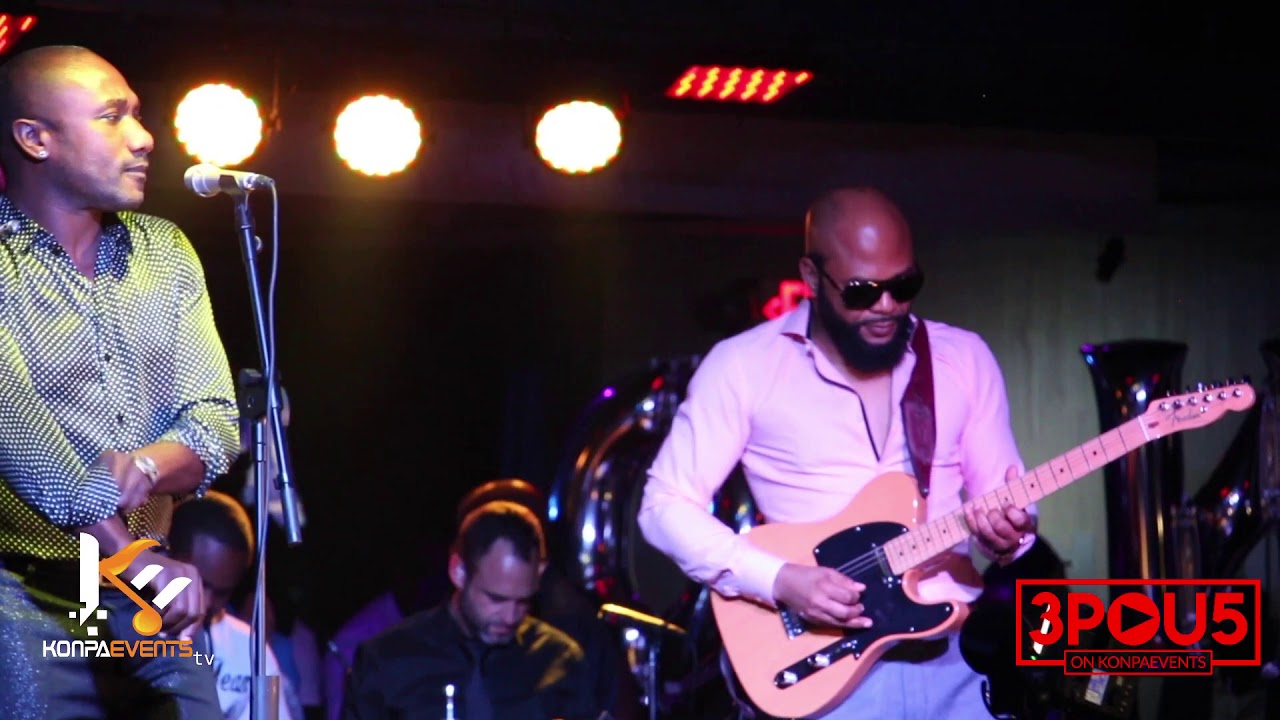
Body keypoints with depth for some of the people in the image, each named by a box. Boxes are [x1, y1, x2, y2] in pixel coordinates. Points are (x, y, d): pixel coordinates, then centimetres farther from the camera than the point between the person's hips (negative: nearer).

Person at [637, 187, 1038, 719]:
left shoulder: (965, 358, 7)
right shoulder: (744, 366, -4)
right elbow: (667, 505, -4)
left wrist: (1008, 530, -14)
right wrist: (780, 579, -16)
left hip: (958, 660, 3)